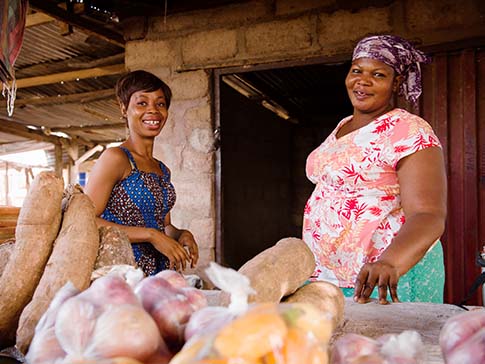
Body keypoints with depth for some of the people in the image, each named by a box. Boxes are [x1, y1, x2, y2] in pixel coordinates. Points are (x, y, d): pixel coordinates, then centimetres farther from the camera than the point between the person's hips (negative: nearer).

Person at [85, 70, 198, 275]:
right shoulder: (115, 158, -7)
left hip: (161, 272, 6)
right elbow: (86, 221, -14)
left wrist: (182, 235, -1)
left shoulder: (163, 171, 14)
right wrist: (150, 234, -18)